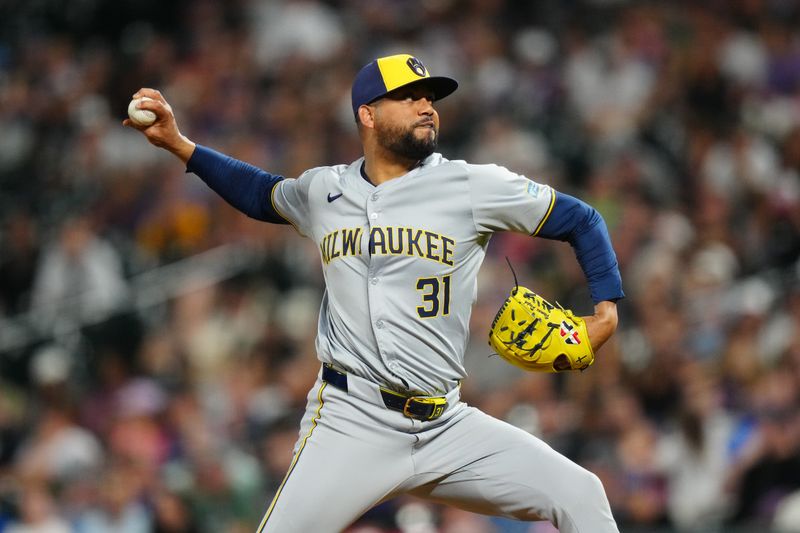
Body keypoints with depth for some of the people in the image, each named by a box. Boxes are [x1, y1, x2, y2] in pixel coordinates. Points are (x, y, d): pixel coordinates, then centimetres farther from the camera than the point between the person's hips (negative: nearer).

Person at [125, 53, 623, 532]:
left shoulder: (472, 186, 0)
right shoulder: (322, 191, 8)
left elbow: (581, 220, 8)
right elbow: (264, 195, 31)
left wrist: (606, 310, -5)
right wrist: (178, 143, 24)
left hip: (447, 427, 0)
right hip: (350, 424, 0)